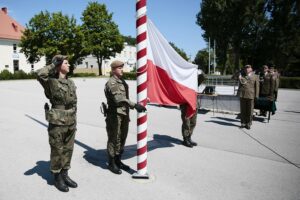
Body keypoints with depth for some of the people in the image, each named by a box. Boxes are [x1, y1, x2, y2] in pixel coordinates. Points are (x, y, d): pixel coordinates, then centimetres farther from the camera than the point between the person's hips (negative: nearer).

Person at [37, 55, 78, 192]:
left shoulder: (70, 82, 10)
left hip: (71, 122, 7)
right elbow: (40, 74, -34)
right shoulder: (51, 82, -10)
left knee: (68, 150, 15)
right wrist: (54, 64, -18)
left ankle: (64, 175, 31)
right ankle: (57, 178, 25)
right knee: (57, 151, 8)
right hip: (57, 123, -6)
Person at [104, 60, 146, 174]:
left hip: (124, 114, 8)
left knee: (122, 139, 15)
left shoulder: (123, 81, 15)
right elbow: (119, 98, -29)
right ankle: (111, 164, 15)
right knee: (114, 140, 2)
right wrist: (134, 105, -38)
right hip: (115, 115, -8)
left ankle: (118, 161, 29)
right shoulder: (111, 83, -14)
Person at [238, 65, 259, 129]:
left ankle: (248, 124, 13)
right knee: (243, 110, 6)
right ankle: (243, 123, 14)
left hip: (250, 95, -2)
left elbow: (257, 87, 2)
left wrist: (256, 96, -3)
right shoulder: (242, 76, 13)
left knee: (249, 110, 2)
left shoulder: (255, 77, 6)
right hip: (242, 95, 2)